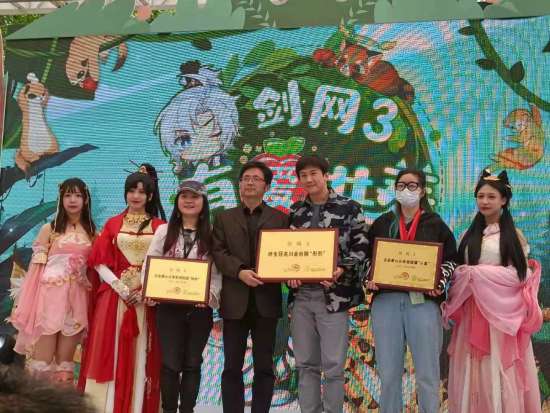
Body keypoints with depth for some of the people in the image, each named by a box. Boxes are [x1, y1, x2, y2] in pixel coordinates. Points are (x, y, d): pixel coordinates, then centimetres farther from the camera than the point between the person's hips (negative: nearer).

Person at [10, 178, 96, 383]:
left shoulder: (92, 233, 11)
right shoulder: (49, 229, 4)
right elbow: (36, 266, 0)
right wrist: (22, 303, -4)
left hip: (77, 298, 3)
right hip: (50, 295, -2)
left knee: (65, 358, 6)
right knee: (44, 356, -4)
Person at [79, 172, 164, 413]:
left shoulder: (159, 227, 7)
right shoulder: (112, 224, 9)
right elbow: (100, 262, 3)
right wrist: (120, 286, -10)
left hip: (147, 297, -1)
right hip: (114, 295, 1)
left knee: (141, 357, 1)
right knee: (111, 354, 0)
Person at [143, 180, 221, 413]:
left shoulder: (211, 234, 4)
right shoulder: (164, 231, 7)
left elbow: (218, 272, 0)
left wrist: (211, 294, -17)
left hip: (200, 307, 0)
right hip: (168, 306, 0)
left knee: (192, 363, 8)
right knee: (170, 363, 0)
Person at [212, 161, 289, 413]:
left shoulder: (280, 219, 11)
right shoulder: (224, 218, 12)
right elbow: (217, 252, 1)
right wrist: (240, 271, -15)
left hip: (266, 300, 0)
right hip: (235, 300, 0)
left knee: (264, 367, 5)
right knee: (232, 367, 4)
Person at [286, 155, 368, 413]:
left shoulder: (349, 208, 0)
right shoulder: (295, 211, 13)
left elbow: (361, 247, -4)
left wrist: (340, 269, -18)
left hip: (333, 294, -4)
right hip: (300, 294, 4)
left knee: (333, 365, -2)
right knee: (305, 364, 10)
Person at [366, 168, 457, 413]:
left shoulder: (436, 224, 8)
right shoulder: (382, 223, 13)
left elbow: (450, 259, 8)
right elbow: (367, 257, 15)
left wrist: (440, 284, -8)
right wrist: (368, 279, -3)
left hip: (423, 301, -2)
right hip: (386, 301, 2)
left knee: (427, 373, 0)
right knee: (388, 373, 5)